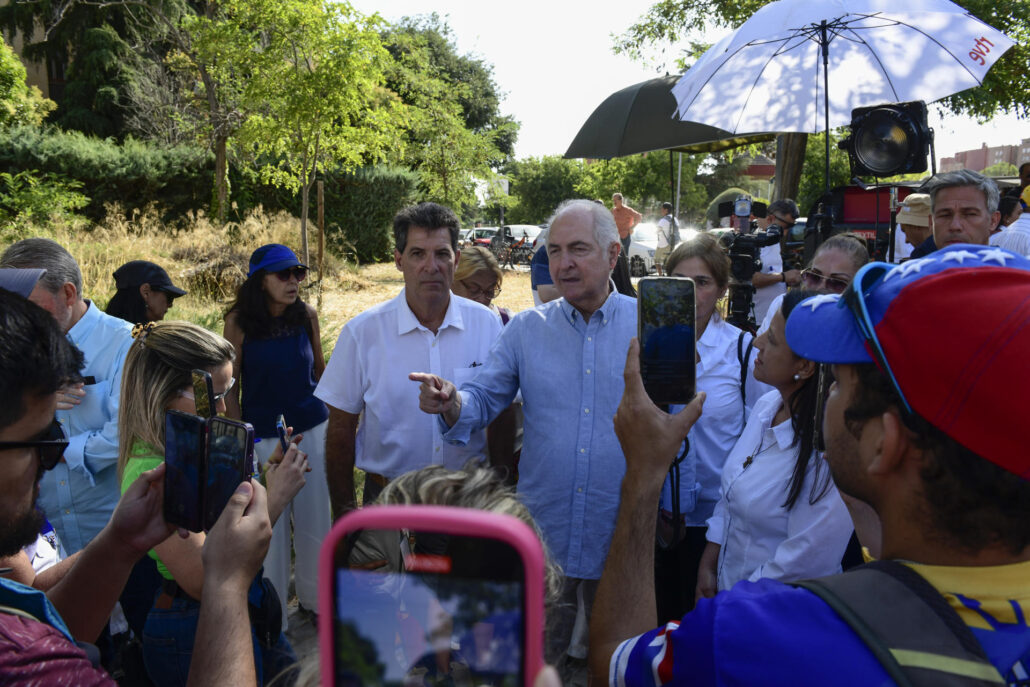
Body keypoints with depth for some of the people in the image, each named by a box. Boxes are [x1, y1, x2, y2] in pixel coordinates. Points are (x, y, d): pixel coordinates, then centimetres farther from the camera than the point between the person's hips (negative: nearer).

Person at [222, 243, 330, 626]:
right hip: (263, 434, -2)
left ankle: (314, 596, 32)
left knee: (315, 516, 11)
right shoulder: (239, 321, -9)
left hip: (312, 430, 2)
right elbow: (231, 384, -4)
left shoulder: (307, 315, -3)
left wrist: (335, 420, 10)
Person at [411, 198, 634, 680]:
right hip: (542, 534, 2)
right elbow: (485, 398, -1)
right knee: (536, 660, 19)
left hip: (623, 536, -1)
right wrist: (451, 403, -23)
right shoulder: (526, 329, 2)